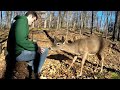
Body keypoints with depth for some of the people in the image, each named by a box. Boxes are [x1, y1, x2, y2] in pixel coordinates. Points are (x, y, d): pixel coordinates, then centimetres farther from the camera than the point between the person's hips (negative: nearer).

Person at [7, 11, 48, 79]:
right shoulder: (22, 21, -14)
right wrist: (36, 48, -18)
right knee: (45, 50, -7)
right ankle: (36, 74, 6)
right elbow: (21, 41, -26)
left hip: (17, 51, 11)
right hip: (19, 52, -11)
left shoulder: (21, 21, 19)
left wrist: (34, 44, 12)